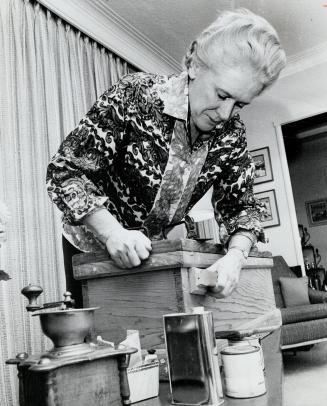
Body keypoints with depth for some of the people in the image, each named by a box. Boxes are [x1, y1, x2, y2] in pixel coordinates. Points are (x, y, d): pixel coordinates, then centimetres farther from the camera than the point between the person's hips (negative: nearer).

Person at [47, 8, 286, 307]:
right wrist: (113, 232, -40)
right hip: (96, 247, -3)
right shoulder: (134, 96, -26)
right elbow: (66, 171, -26)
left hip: (157, 251, 4)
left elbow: (240, 207, -8)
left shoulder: (231, 134, -14)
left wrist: (235, 256, -29)